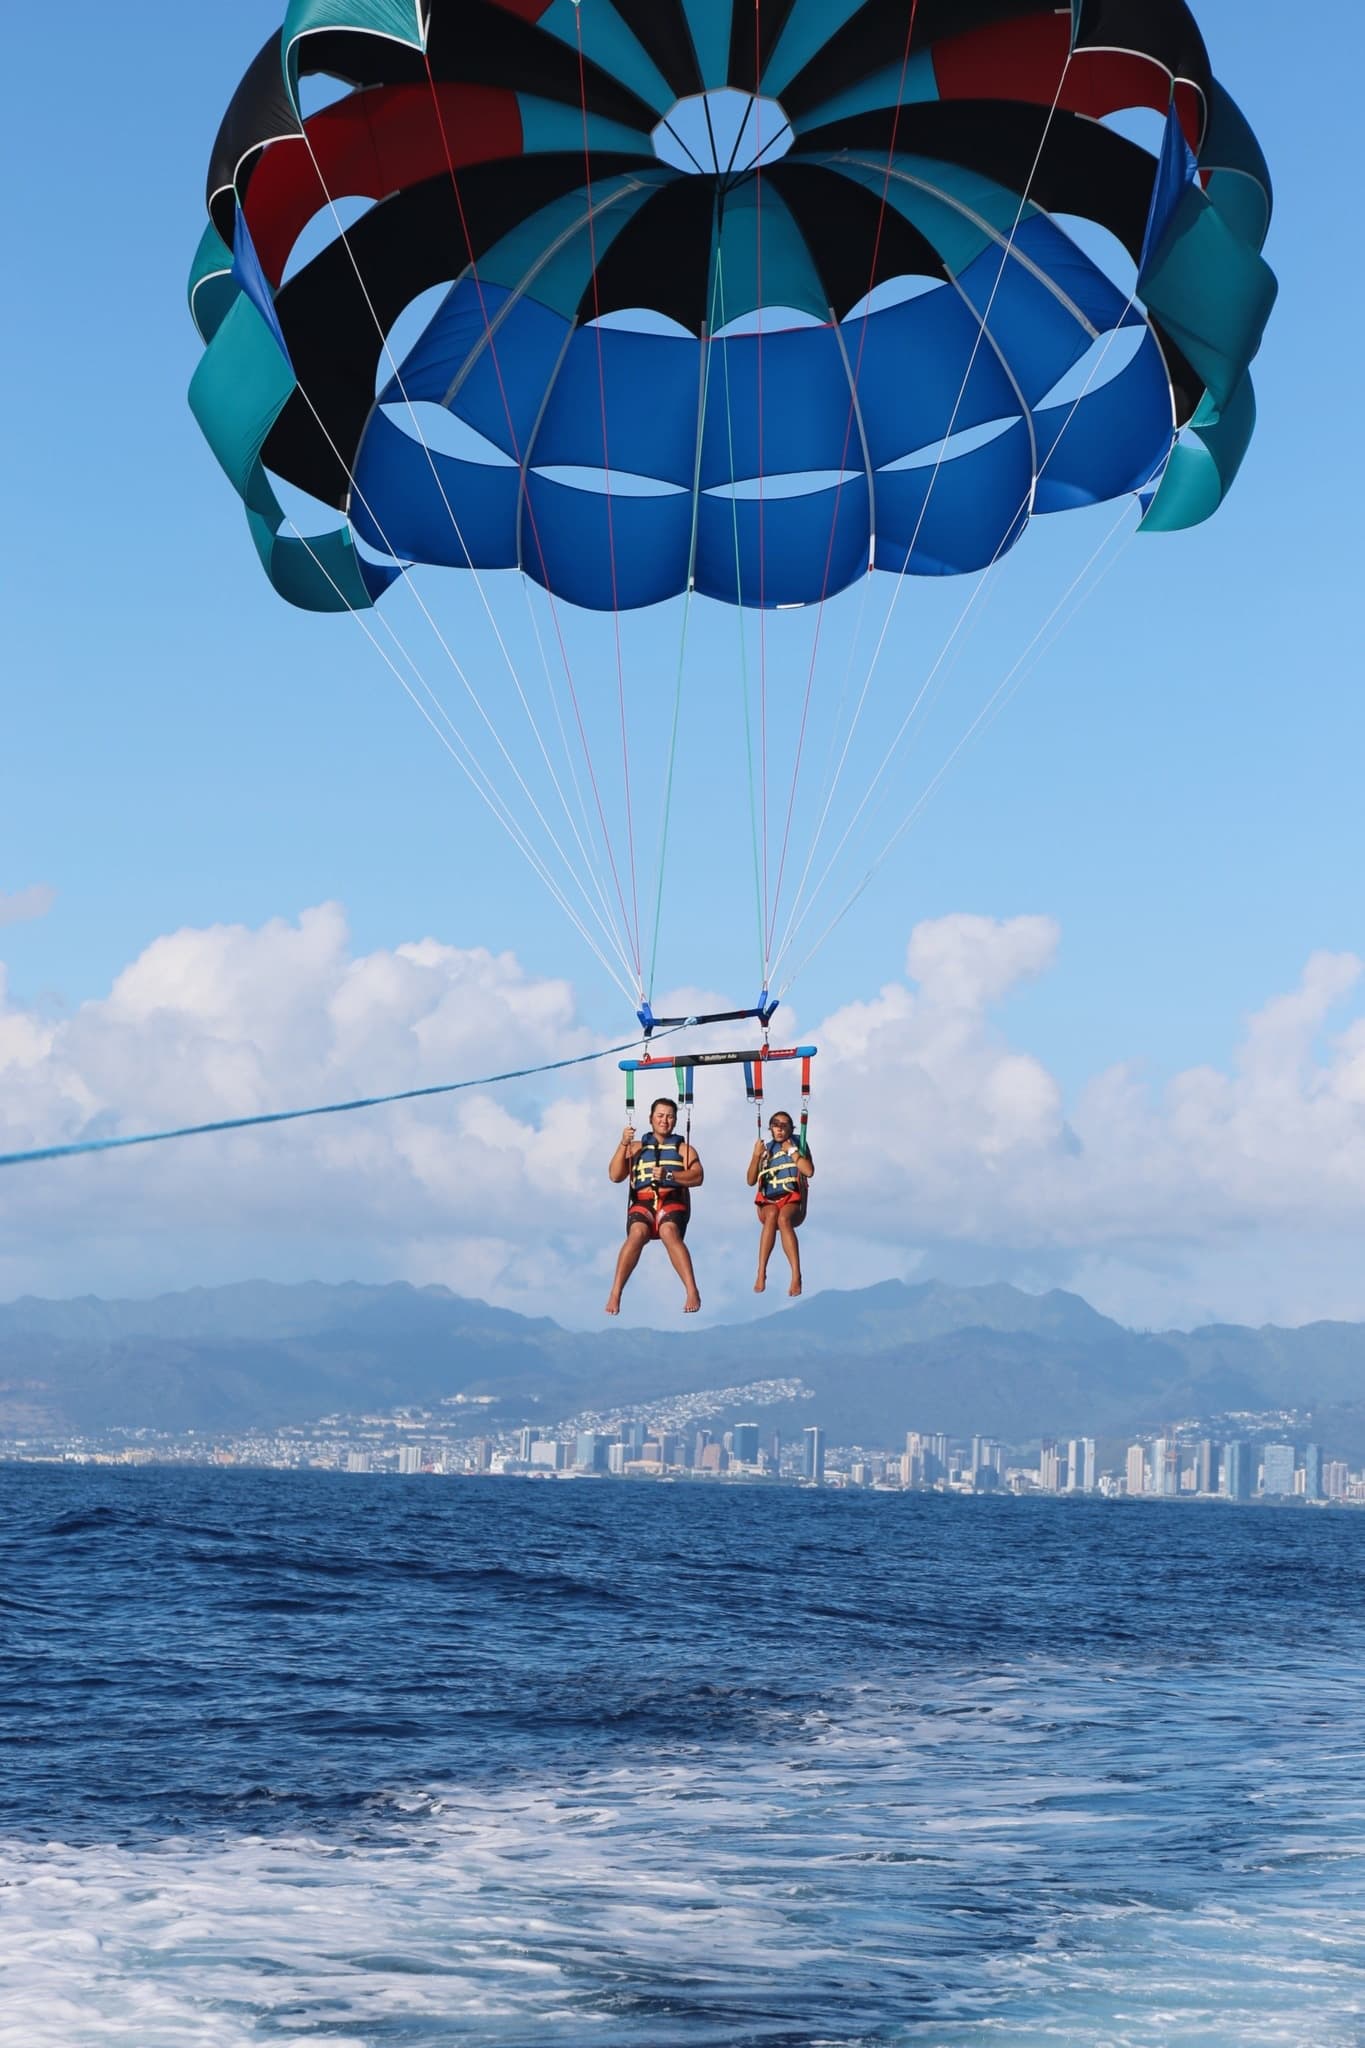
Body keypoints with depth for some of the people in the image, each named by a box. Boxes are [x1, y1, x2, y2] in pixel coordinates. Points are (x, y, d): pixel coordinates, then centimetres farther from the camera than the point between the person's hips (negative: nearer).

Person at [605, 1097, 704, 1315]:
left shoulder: (683, 1148, 20)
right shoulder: (636, 1147, 23)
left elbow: (697, 1177, 2)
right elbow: (615, 1175, 10)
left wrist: (669, 1176, -14)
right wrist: (623, 1144, 0)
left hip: (672, 1202, -1)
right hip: (642, 1203, 1)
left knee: (669, 1232, -36)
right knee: (637, 1234, -33)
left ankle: (692, 1292, -46)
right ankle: (615, 1295, -38)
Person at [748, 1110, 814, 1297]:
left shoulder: (798, 1145, 10)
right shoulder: (766, 1150, 14)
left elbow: (809, 1171, -7)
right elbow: (751, 1181, 6)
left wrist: (791, 1151, -6)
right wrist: (756, 1155, -6)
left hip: (792, 1201, -1)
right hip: (768, 1203, 2)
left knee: (783, 1218, -38)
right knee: (772, 1215, -36)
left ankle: (796, 1276, -48)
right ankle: (761, 1274, -41)